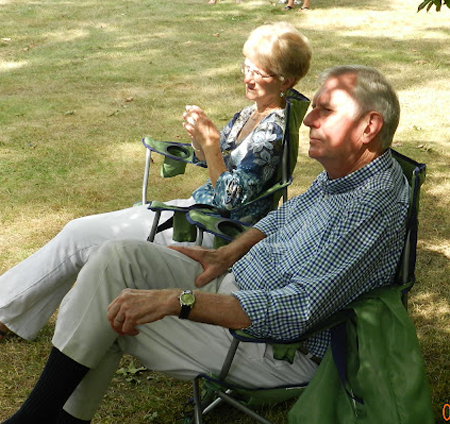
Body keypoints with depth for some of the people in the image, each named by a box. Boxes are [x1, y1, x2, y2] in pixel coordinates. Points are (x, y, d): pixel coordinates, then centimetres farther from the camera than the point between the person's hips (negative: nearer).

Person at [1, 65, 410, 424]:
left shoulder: (374, 207, -27)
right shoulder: (342, 170, 2)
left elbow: (296, 312, -35)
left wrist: (175, 300, -34)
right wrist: (227, 254, 5)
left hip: (277, 344, -9)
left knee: (115, 317, -12)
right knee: (119, 256, -5)